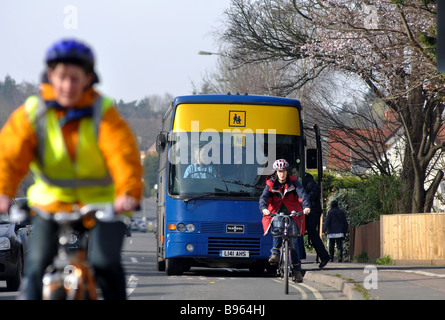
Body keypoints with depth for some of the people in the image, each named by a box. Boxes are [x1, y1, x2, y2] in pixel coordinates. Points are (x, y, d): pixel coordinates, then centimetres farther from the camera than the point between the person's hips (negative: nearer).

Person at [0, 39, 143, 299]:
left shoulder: (104, 113, -10)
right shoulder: (31, 114, -5)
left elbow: (123, 154, -23)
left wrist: (128, 193, -43)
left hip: (103, 205, -2)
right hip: (51, 203, 2)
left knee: (105, 263, -21)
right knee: (37, 263, -16)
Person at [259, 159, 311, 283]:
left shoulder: (293, 182, -2)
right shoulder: (271, 184, -1)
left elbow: (302, 194, -16)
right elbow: (264, 197, -14)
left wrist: (306, 206, -36)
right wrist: (264, 208, -36)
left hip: (291, 213, 0)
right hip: (276, 212, 0)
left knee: (294, 241, -6)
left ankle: (297, 270, 0)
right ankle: (275, 252, -31)